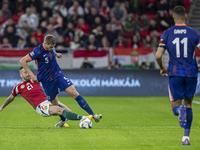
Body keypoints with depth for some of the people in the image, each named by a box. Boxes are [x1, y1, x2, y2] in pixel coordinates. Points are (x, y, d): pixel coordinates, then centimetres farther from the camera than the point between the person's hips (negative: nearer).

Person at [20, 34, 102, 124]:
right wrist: (31, 75, -23)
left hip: (59, 75, 4)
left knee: (74, 93, -11)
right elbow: (23, 61, -19)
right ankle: (63, 120, 35)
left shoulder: (51, 47, -3)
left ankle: (92, 115, -12)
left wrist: (55, 54, 5)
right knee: (54, 104, 5)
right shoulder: (38, 51, -22)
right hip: (47, 80, -4)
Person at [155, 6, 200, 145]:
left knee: (175, 106, 7)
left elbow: (158, 56, -5)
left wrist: (162, 68, 15)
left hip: (175, 73, -1)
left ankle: (179, 109, -32)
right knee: (188, 104, 16)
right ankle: (186, 137, 10)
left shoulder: (167, 34, 1)